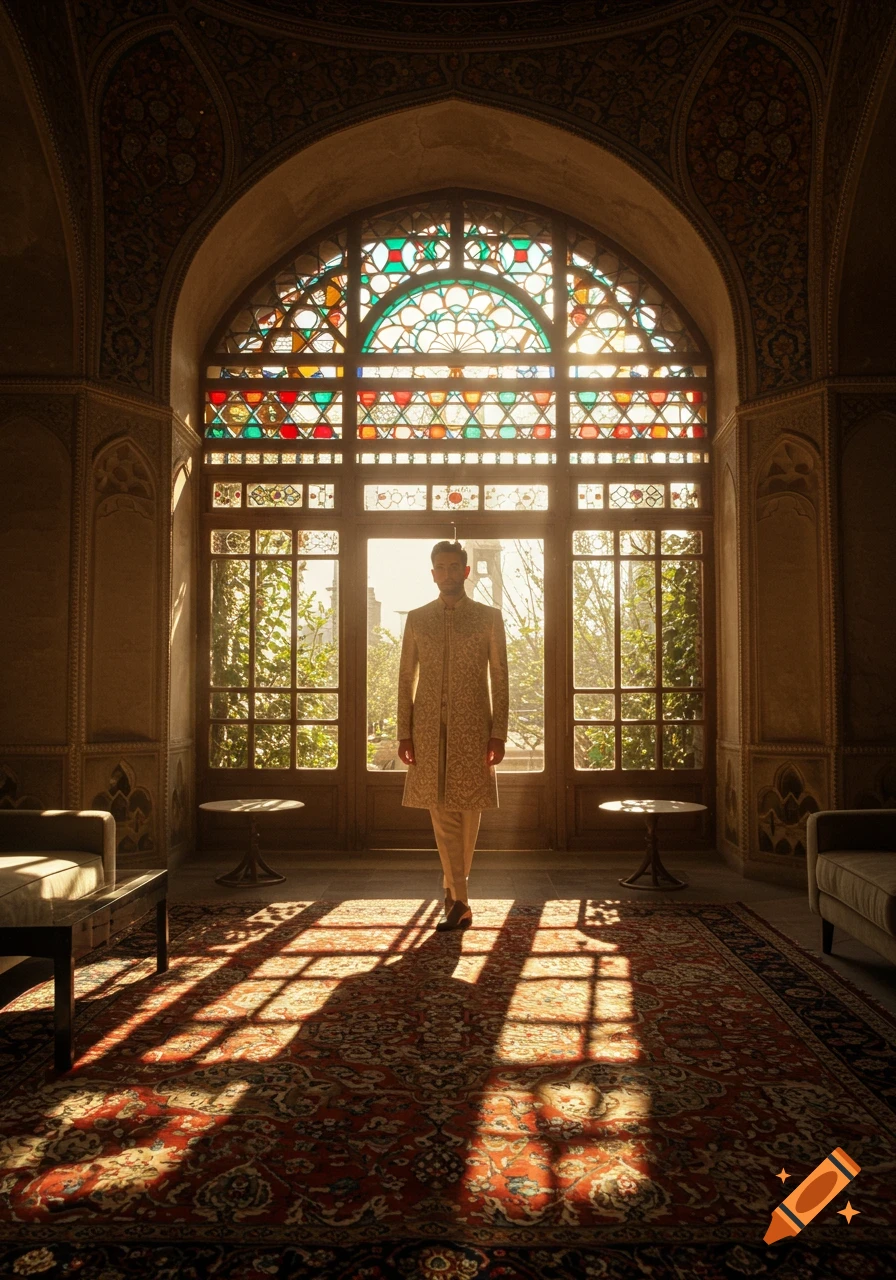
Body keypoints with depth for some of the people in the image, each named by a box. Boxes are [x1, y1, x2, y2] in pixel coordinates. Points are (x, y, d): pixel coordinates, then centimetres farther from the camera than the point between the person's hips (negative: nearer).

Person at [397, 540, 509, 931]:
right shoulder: (416, 619, 11)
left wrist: (499, 733, -4)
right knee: (442, 812, -2)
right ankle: (459, 901, 5)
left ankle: (453, 887, 22)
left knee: (468, 811, 3)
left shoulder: (489, 617, 6)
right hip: (430, 730, 1)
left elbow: (500, 679, 3)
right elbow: (406, 678, 9)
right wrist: (404, 733, 1)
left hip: (473, 728, -1)